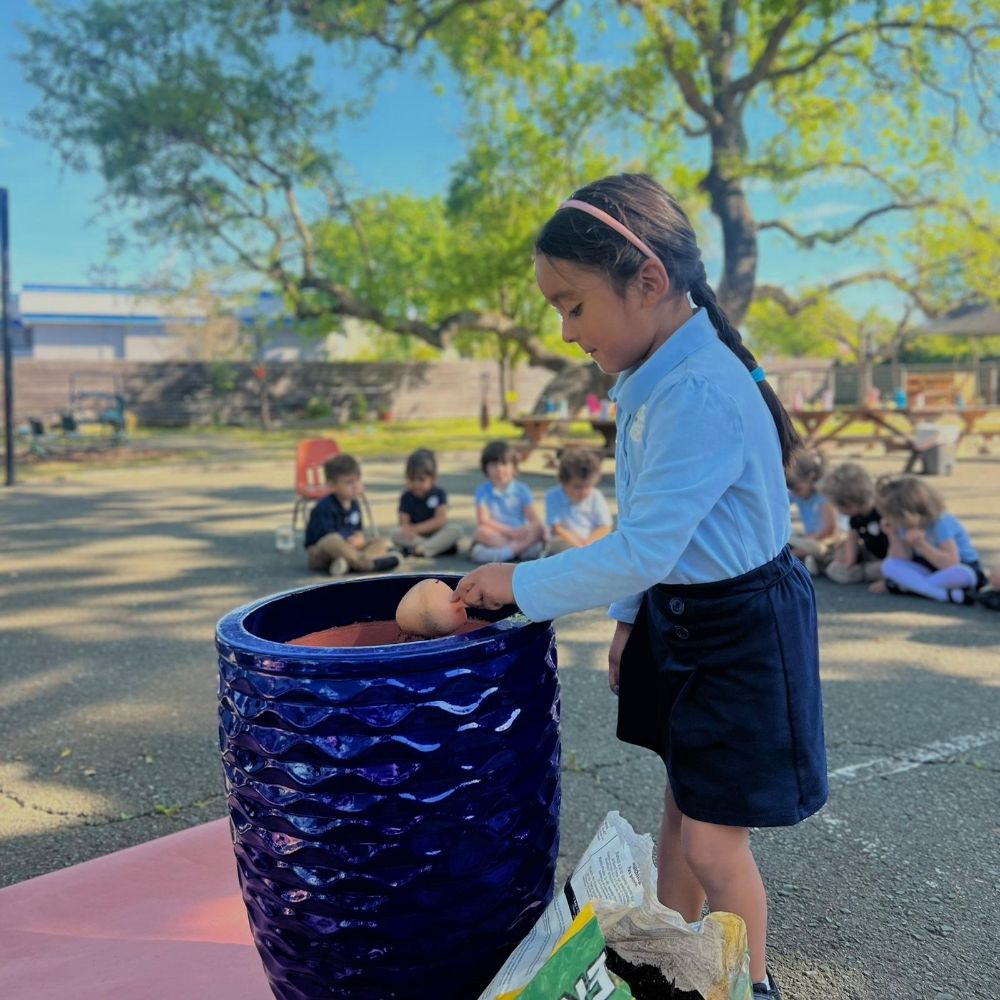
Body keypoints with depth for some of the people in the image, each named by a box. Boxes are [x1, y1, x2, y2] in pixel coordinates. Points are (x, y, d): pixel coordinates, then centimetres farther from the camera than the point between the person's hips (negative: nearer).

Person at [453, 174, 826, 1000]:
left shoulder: (702, 392, -29)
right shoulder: (651, 380, 0)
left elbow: (642, 547, -29)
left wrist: (521, 584, -20)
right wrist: (629, 616, 14)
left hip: (743, 629, -9)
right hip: (675, 611, 9)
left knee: (714, 842, 3)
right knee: (682, 800, 22)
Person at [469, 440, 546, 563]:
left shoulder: (521, 490, 5)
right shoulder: (483, 492, 0)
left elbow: (534, 520, -3)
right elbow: (483, 520, -13)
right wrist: (510, 531, -23)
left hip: (519, 535, 2)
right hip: (495, 536, -2)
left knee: (538, 528, -26)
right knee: (482, 532, -32)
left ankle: (502, 552, -38)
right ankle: (524, 548, -36)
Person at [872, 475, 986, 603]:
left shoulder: (941, 522, -25)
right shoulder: (903, 524, -9)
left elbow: (952, 565, -31)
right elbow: (903, 561, -13)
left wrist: (921, 545, -37)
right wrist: (893, 535, -25)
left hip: (962, 567, -5)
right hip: (927, 569, 5)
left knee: (961, 575, -41)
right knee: (889, 565, -22)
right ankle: (947, 594, -32)